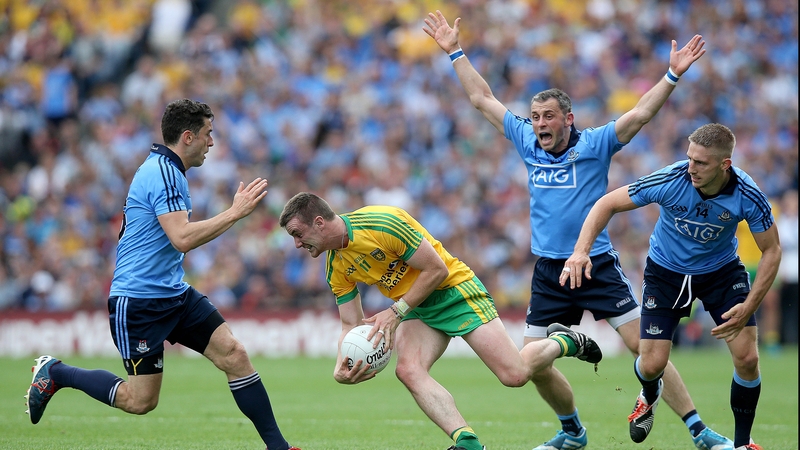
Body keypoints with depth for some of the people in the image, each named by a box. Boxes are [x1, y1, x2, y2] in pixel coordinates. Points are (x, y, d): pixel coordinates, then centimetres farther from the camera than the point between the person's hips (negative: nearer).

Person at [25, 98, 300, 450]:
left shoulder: (166, 170, 15)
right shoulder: (163, 173, -18)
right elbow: (182, 239, -29)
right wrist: (235, 212, -25)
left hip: (174, 294, 10)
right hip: (139, 300, -10)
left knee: (233, 354, -5)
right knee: (141, 401, -4)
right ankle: (54, 373, 14)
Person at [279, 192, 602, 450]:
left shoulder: (382, 223, -26)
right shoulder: (336, 268, 0)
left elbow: (437, 269, -21)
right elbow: (352, 326, 4)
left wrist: (396, 312, -22)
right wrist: (341, 367, -16)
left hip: (454, 290, -7)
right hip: (417, 310, 7)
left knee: (514, 374, -15)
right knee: (408, 370, -24)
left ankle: (563, 341, 17)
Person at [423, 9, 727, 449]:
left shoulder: (593, 145, -4)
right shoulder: (527, 143, 8)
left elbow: (641, 113, -14)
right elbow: (482, 98, 15)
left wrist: (672, 75, -27)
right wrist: (454, 51, 15)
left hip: (597, 266, -5)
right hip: (548, 274, 5)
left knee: (644, 345, -10)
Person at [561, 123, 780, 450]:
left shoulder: (748, 196, -28)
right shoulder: (670, 180, -30)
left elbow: (771, 251, -14)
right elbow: (608, 203, -20)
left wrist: (749, 306, -24)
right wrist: (581, 250, -34)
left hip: (722, 271, 1)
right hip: (666, 272, 0)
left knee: (747, 358, -13)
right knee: (652, 364, -6)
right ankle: (649, 396, 35)